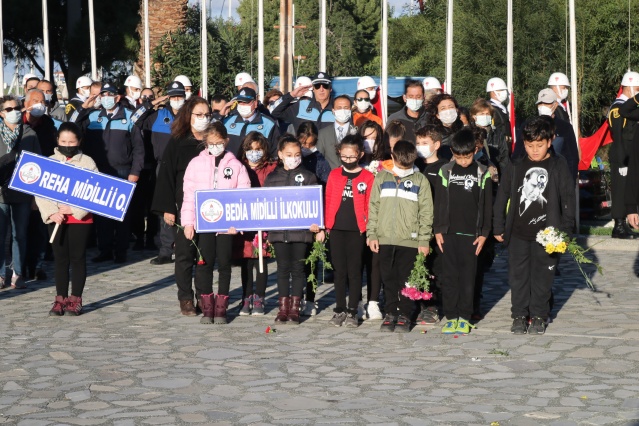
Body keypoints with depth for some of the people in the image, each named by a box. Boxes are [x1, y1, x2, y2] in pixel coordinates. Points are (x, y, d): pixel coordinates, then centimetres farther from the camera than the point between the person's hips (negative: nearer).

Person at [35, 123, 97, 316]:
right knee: (60, 258, 6)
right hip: (55, 218, 2)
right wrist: (52, 212, -13)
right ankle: (60, 299, 12)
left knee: (78, 258, 2)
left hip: (80, 218, -2)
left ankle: (75, 300, 8)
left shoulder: (87, 162, 1)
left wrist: (74, 210, -14)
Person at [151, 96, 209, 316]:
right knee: (185, 253, 0)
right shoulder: (177, 142, 1)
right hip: (184, 207, -2)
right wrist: (167, 208, -8)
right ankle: (186, 299, 8)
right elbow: (166, 175, -2)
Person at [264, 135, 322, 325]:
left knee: (297, 268, 3)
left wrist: (317, 225, -6)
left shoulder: (308, 177, 3)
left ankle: (294, 309, 9)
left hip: (301, 230, -2)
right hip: (278, 230, 2)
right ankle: (283, 308, 12)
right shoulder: (272, 177, 9)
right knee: (283, 268, 6)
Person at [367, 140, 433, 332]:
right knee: (388, 278, 7)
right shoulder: (382, 178, 9)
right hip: (385, 238, 2)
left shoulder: (420, 181, 3)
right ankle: (390, 313, 18)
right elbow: (373, 207, 10)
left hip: (409, 239, -2)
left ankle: (404, 315, 13)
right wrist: (372, 234, 3)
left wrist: (424, 240, -3)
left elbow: (426, 212, 2)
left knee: (406, 279, 3)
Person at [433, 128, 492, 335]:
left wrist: (484, 233, -1)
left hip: (471, 233, -1)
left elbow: (487, 206, 4)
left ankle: (464, 317, 10)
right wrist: (438, 230, 2)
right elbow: (439, 202, 7)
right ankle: (451, 317, 9)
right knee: (449, 276, 3)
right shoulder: (446, 171, 5)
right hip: (448, 233, 1)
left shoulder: (482, 173, 2)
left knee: (468, 276, 2)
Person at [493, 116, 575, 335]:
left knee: (542, 276, 6)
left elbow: (568, 198, 0)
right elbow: (502, 197, 9)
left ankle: (539, 316, 18)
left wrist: (565, 230, -4)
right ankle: (519, 315, 18)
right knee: (518, 275, 6)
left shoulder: (558, 166, -2)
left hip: (546, 233, -2)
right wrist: (498, 227, 7)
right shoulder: (515, 167, 3)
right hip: (518, 233, 2)